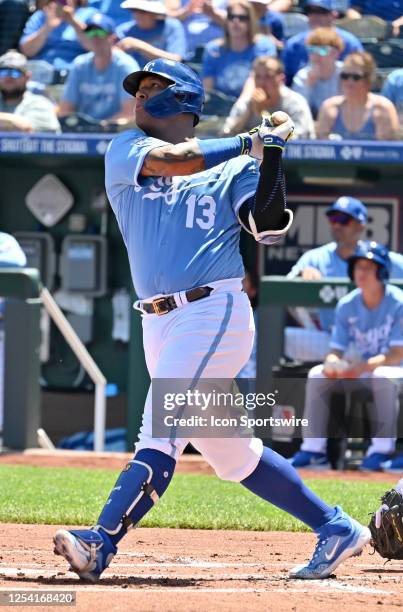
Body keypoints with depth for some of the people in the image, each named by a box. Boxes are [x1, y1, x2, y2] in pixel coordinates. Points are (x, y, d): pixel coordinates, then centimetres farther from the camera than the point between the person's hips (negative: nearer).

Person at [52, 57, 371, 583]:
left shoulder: (231, 169, 5)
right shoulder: (126, 150, 12)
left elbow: (270, 228, -8)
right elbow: (171, 160, -9)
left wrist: (270, 152, -14)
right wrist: (251, 140, -5)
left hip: (214, 313, -5)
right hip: (159, 321, 5)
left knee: (160, 436, -17)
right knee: (230, 453, 10)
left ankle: (101, 543, -29)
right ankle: (336, 529, 19)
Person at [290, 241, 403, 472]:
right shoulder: (347, 305, 0)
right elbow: (336, 350, 1)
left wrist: (362, 367, -34)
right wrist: (332, 364, -24)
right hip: (359, 371, 5)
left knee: (383, 376, -38)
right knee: (317, 374, -15)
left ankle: (382, 449, -33)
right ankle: (313, 449, -16)